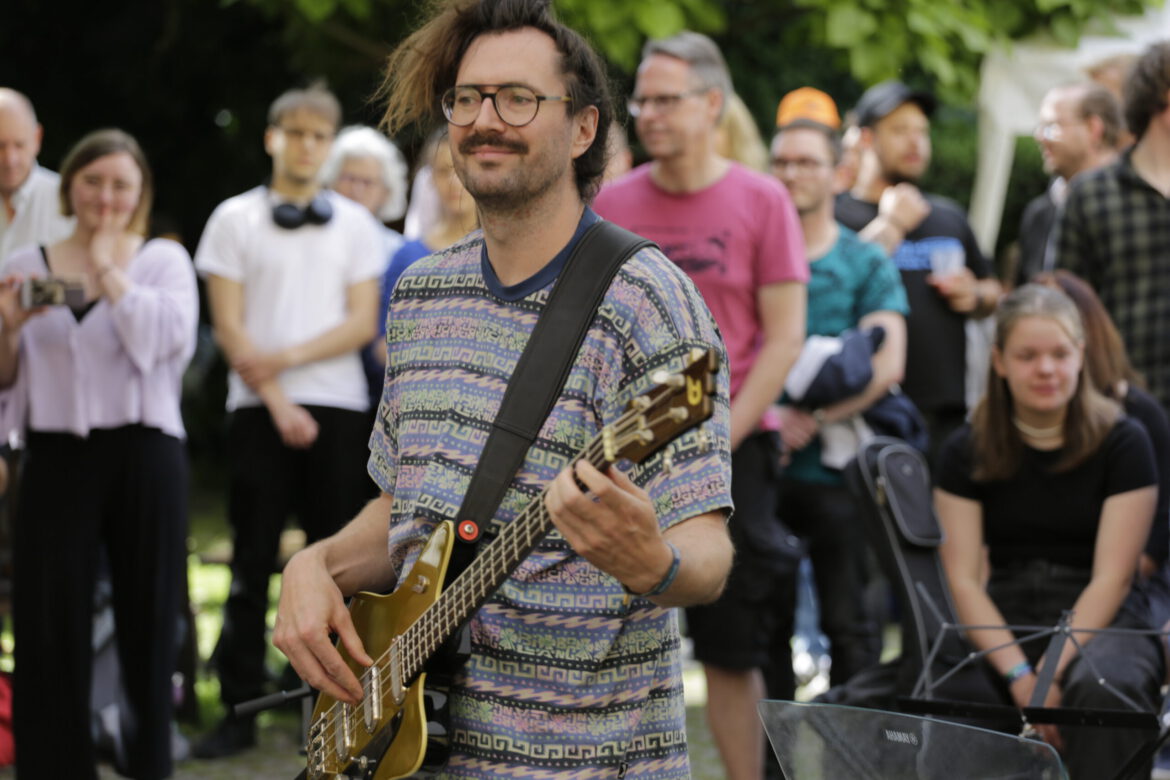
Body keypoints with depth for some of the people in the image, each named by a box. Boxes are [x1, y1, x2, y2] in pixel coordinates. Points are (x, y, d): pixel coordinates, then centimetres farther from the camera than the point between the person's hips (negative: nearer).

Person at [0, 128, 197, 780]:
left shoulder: (164, 260, 8)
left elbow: (169, 336, -12)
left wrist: (108, 269, -8)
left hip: (144, 455, -1)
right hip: (57, 457, 1)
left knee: (148, 615, 3)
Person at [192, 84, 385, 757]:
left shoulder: (355, 224, 11)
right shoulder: (235, 220, 6)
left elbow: (363, 322, 3)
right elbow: (229, 326, 0)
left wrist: (287, 356, -10)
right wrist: (278, 402, -9)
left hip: (339, 406, 1)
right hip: (259, 406, -1)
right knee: (253, 561, 0)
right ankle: (241, 708, 3)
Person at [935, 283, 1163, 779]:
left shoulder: (1122, 443, 0)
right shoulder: (967, 452, 6)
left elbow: (1111, 577, -6)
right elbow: (962, 579, -1)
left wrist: (1053, 673, -19)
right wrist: (1020, 677, -16)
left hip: (1101, 625, -1)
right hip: (1003, 625, 2)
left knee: (1102, 686, -39)